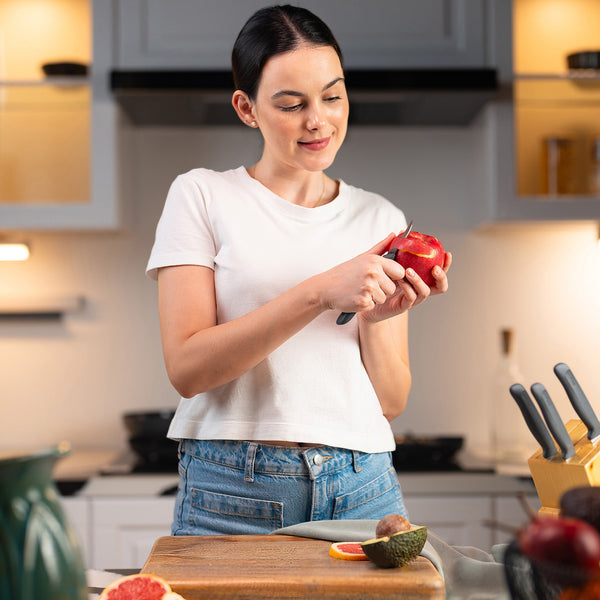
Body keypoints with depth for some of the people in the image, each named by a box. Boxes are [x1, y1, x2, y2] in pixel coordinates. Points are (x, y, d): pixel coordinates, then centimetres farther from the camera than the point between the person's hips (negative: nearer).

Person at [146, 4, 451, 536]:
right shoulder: (201, 196, 2)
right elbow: (186, 368, -10)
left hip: (360, 489, 3)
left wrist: (376, 318, -10)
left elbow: (392, 403, 10)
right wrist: (320, 293, -18)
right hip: (233, 492, -2)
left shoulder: (381, 220, 11)